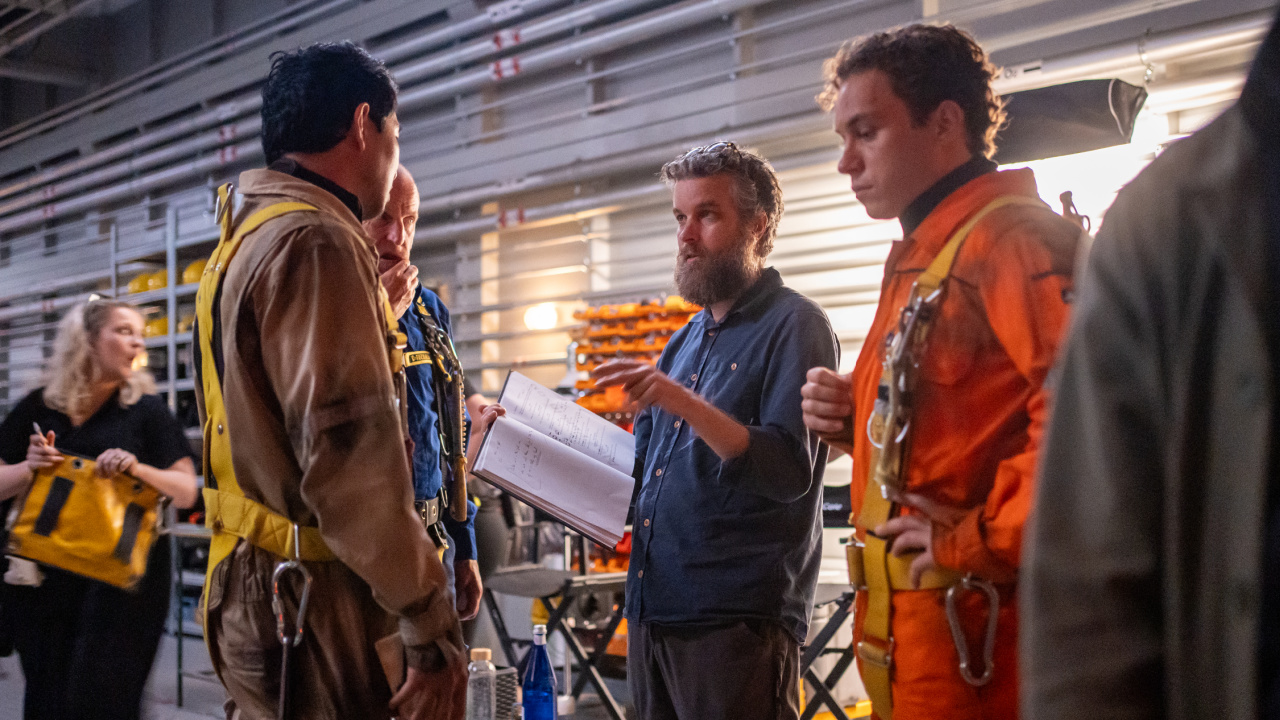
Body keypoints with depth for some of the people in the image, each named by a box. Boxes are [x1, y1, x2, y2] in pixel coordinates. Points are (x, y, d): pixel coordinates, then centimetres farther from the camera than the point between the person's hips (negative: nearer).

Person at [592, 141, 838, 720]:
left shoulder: (794, 326, -6)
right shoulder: (685, 341, 18)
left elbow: (790, 472, -18)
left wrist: (681, 401, -26)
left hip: (737, 621, -7)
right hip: (652, 611, 8)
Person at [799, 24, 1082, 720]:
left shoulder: (1014, 237, -15)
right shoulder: (917, 257, 17)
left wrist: (984, 542, -21)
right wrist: (856, 417, 7)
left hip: (971, 628, -9)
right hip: (904, 623, 9)